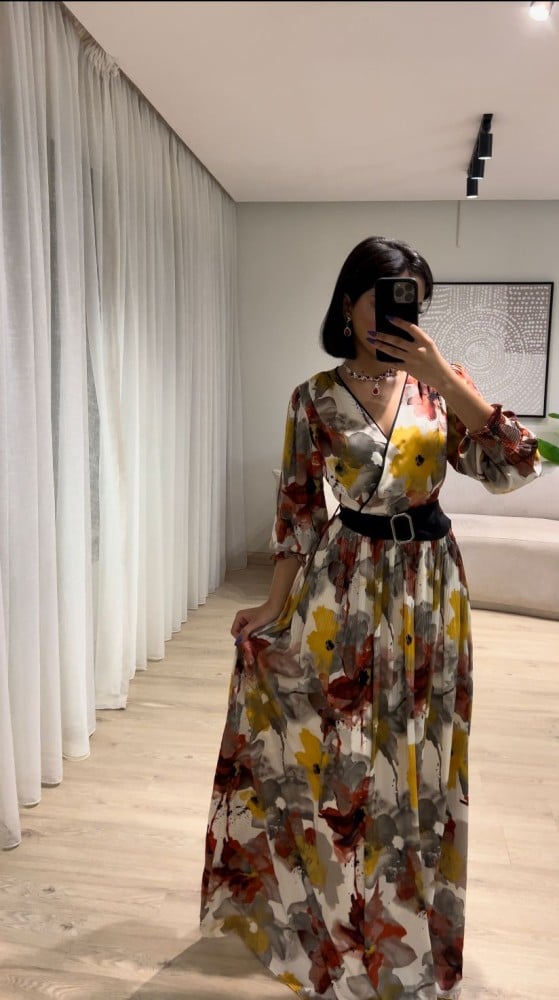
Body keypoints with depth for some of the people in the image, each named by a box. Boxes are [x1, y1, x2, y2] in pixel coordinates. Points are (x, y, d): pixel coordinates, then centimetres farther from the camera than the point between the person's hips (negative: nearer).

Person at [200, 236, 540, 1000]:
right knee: (336, 755, 11)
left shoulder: (440, 385, -2)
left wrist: (443, 375, -19)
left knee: (413, 760, 14)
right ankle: (333, 918, 39)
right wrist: (276, 606, -2)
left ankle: (404, 923, 41)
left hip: (427, 584, 2)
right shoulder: (315, 398, -4)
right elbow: (297, 507, -1)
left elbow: (517, 467, -13)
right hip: (345, 583, -1)